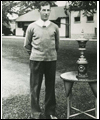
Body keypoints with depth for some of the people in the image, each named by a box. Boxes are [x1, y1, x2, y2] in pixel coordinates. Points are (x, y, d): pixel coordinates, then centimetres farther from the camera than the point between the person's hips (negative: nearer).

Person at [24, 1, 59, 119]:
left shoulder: (55, 27, 3)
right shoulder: (32, 26, -1)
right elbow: (27, 45, 8)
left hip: (51, 60, 2)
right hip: (36, 60, -1)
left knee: (50, 87, 8)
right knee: (35, 87, 4)